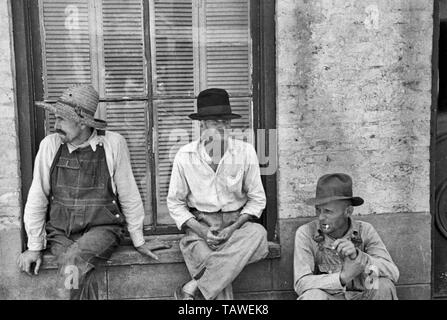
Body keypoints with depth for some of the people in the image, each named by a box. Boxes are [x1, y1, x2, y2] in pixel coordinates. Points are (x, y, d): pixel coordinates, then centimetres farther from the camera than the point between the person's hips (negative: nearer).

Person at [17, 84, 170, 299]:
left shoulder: (113, 144, -7)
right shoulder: (50, 145, -3)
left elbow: (129, 197, 1)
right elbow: (37, 198, 5)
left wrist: (139, 242, 7)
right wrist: (34, 247, 7)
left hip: (102, 228, -1)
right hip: (60, 233, 1)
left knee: (73, 261, -31)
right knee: (79, 276, -27)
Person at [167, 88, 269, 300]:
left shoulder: (245, 152, -1)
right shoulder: (185, 156, -3)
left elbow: (257, 199, 4)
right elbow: (175, 203, 3)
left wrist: (233, 228, -13)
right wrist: (202, 231, -13)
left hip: (236, 224, 2)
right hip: (200, 226, -2)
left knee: (258, 233, -34)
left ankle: (191, 289, -30)